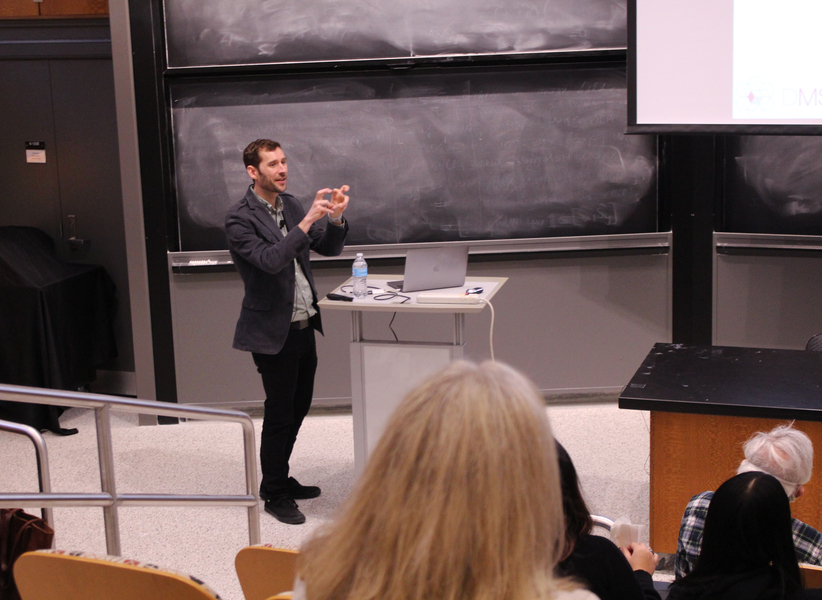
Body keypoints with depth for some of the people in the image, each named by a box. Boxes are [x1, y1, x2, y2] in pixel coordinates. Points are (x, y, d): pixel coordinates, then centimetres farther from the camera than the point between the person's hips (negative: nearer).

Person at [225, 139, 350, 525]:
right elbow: (270, 260, -27)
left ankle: (279, 479, 32)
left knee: (298, 407, 16)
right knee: (279, 413, 0)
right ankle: (275, 494, 15)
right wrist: (307, 222, -31)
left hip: (303, 325, 8)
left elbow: (328, 248, 10)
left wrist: (336, 219, -9)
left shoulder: (289, 205, 9)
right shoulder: (239, 219, -13)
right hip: (273, 332, -8)